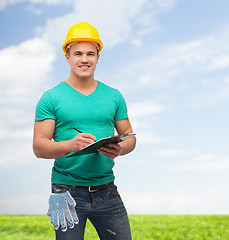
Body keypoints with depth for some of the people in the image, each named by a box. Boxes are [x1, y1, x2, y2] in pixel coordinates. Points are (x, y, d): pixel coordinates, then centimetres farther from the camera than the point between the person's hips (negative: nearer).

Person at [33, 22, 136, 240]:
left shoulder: (114, 96, 9)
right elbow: (39, 147, -6)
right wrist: (71, 144, -25)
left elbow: (129, 137, 12)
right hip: (68, 190, -2)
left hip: (106, 190, 3)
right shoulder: (51, 98, -1)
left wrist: (120, 149, -11)